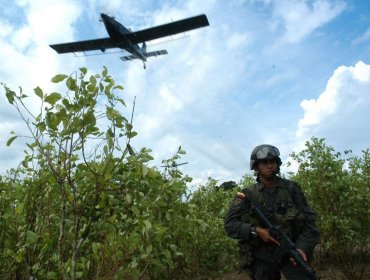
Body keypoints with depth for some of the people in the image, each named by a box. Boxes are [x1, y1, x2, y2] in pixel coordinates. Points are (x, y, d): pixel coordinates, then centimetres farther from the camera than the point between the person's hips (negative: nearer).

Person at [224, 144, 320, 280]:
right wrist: (255, 231, -20)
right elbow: (230, 224, -7)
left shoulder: (292, 188, -1)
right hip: (262, 257, 0)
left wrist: (302, 247, -15)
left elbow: (309, 219, -1)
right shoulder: (248, 194, -5)